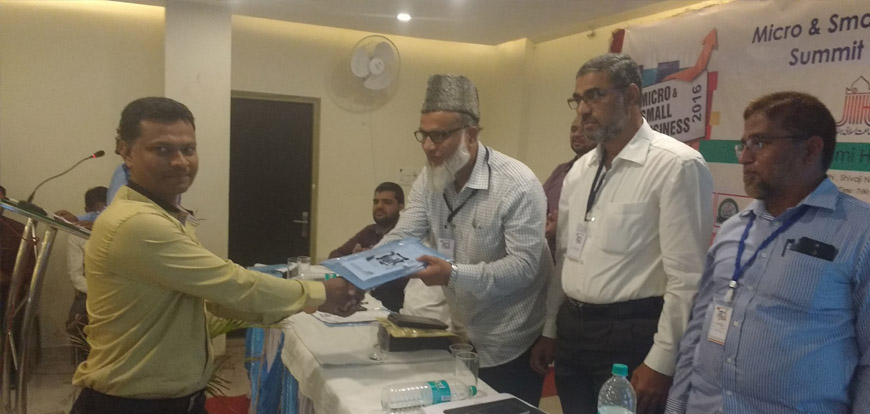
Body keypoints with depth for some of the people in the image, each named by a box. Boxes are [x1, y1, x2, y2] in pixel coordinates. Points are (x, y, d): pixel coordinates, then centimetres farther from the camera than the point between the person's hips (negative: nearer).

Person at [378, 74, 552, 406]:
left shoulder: (517, 185, -22)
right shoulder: (428, 180, -1)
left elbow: (524, 265, -27)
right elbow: (399, 239, -6)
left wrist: (453, 274, -38)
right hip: (462, 335, 7)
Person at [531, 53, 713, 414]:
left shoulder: (677, 165, -14)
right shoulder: (579, 170, 10)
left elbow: (687, 276, -15)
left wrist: (661, 361, -14)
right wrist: (550, 329, 16)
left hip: (632, 336, -7)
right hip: (572, 331, 7)